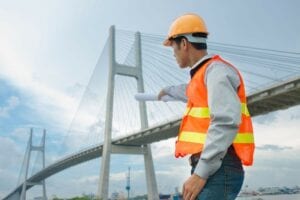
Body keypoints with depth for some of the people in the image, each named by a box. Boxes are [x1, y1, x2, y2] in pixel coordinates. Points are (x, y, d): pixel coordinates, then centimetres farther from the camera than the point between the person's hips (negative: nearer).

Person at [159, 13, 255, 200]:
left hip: (217, 169, -10)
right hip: (212, 168, 10)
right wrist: (168, 90, 66)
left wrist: (201, 173, -24)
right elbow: (191, 93, 47)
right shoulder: (205, 75, 22)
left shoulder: (216, 70, -8)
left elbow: (227, 122, -23)